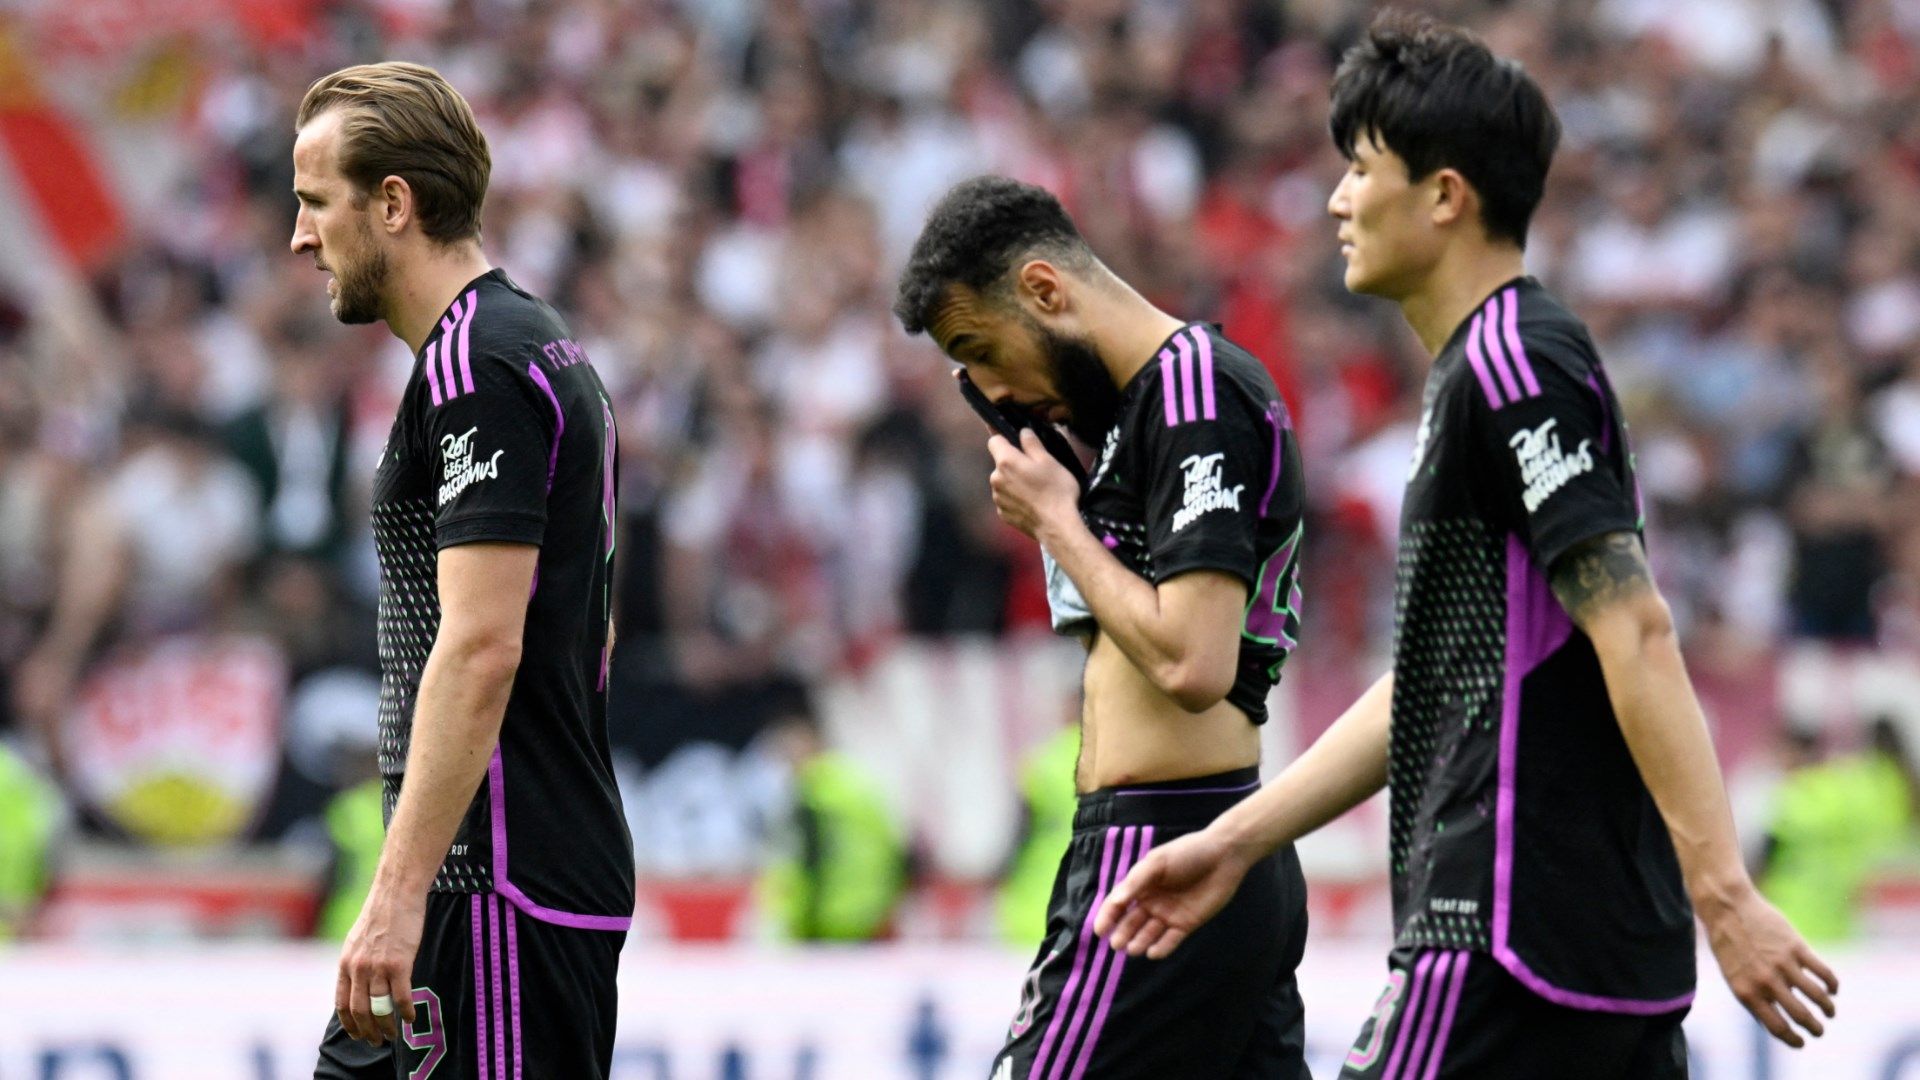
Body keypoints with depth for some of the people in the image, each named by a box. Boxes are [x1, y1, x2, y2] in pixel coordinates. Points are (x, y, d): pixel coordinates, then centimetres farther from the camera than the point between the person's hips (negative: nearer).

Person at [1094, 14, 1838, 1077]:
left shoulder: (1513, 365, -12)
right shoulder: (1474, 371, 20)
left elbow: (1634, 633, -20)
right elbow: (1435, 682, 25)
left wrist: (1723, 892, -25)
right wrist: (1237, 840, 24)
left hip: (1510, 942, -10)